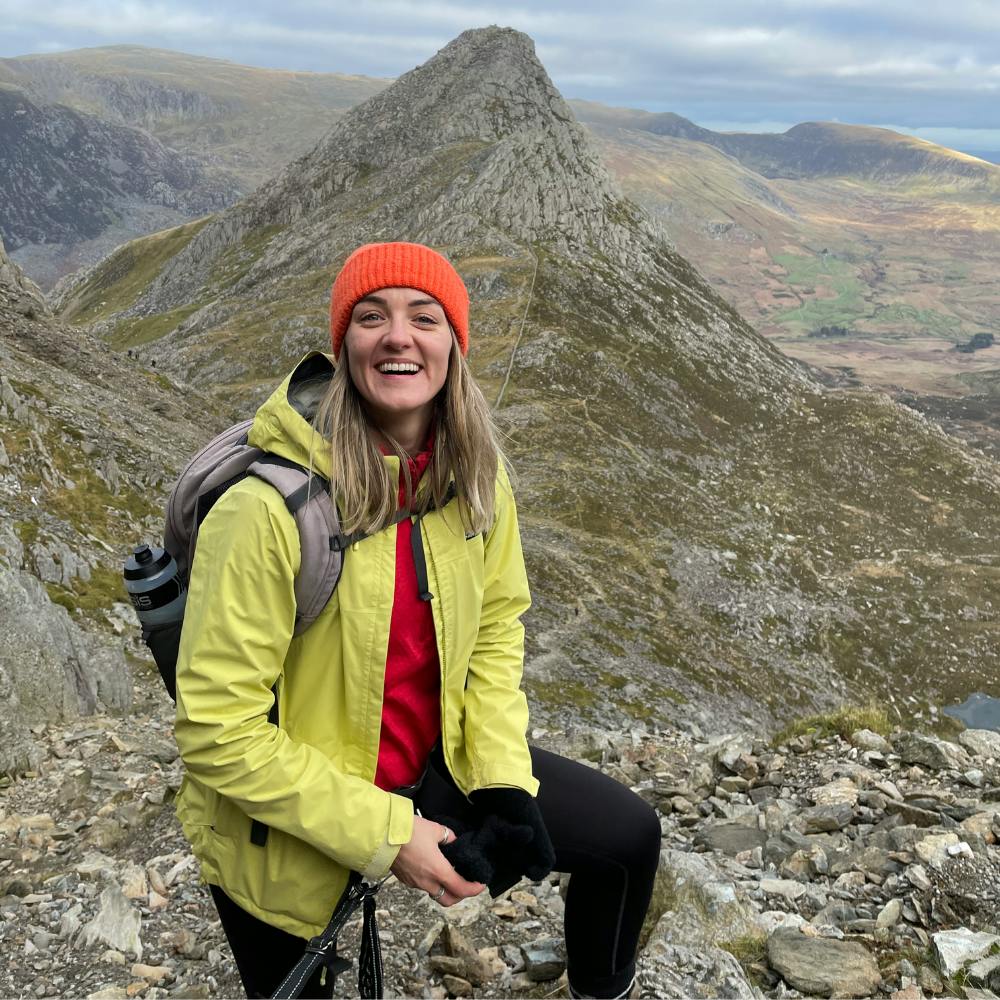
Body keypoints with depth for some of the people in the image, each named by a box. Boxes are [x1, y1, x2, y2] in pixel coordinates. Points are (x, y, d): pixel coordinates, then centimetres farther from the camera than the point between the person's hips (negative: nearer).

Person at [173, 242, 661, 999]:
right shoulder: (270, 506, -30)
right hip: (288, 822, -5)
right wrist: (385, 836, -23)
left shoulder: (473, 473, -11)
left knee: (629, 836, 8)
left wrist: (505, 785, -8)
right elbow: (219, 729, -25)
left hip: (435, 761, 5)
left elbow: (496, 627, 2)